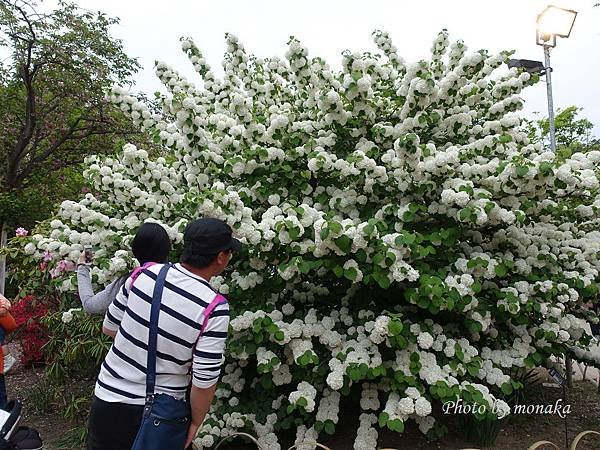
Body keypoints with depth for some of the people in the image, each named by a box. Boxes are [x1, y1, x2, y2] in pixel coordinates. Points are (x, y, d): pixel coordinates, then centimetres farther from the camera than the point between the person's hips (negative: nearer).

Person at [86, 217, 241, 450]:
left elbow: (109, 328, 2)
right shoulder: (215, 309, -23)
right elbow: (205, 380, -20)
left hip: (107, 397, 3)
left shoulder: (144, 274, -12)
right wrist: (195, 423, -2)